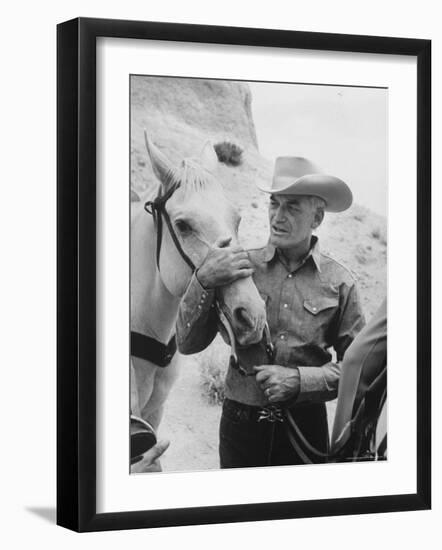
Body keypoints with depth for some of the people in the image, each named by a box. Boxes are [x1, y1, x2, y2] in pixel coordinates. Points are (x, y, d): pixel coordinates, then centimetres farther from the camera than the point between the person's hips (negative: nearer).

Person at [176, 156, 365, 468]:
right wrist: (204, 281, -19)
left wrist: (299, 381, -17)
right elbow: (187, 344, -4)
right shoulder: (242, 265, -1)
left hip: (306, 426, 0)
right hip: (240, 422, 0)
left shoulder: (339, 282, -1)